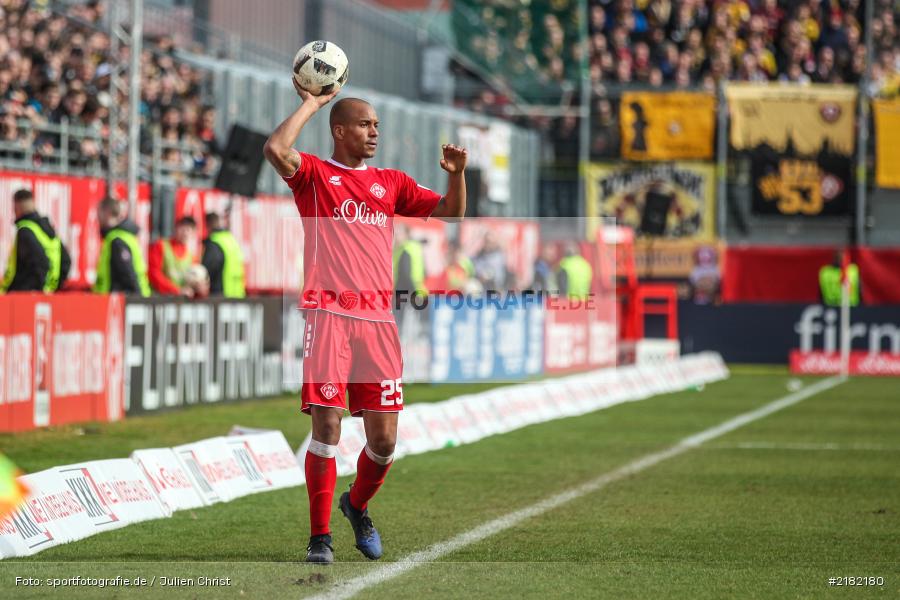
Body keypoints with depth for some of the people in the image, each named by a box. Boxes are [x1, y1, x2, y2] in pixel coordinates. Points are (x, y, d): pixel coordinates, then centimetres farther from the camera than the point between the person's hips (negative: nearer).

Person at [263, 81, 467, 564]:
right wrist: (310, 104, -4)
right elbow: (276, 149, -15)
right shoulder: (314, 175, 6)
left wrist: (457, 174, 1)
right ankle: (319, 537, -1)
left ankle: (357, 506, 30)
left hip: (378, 318, 4)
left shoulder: (391, 183, 20)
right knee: (326, 427, -10)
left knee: (384, 439, 2)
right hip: (329, 313, -4)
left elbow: (450, 213, 20)